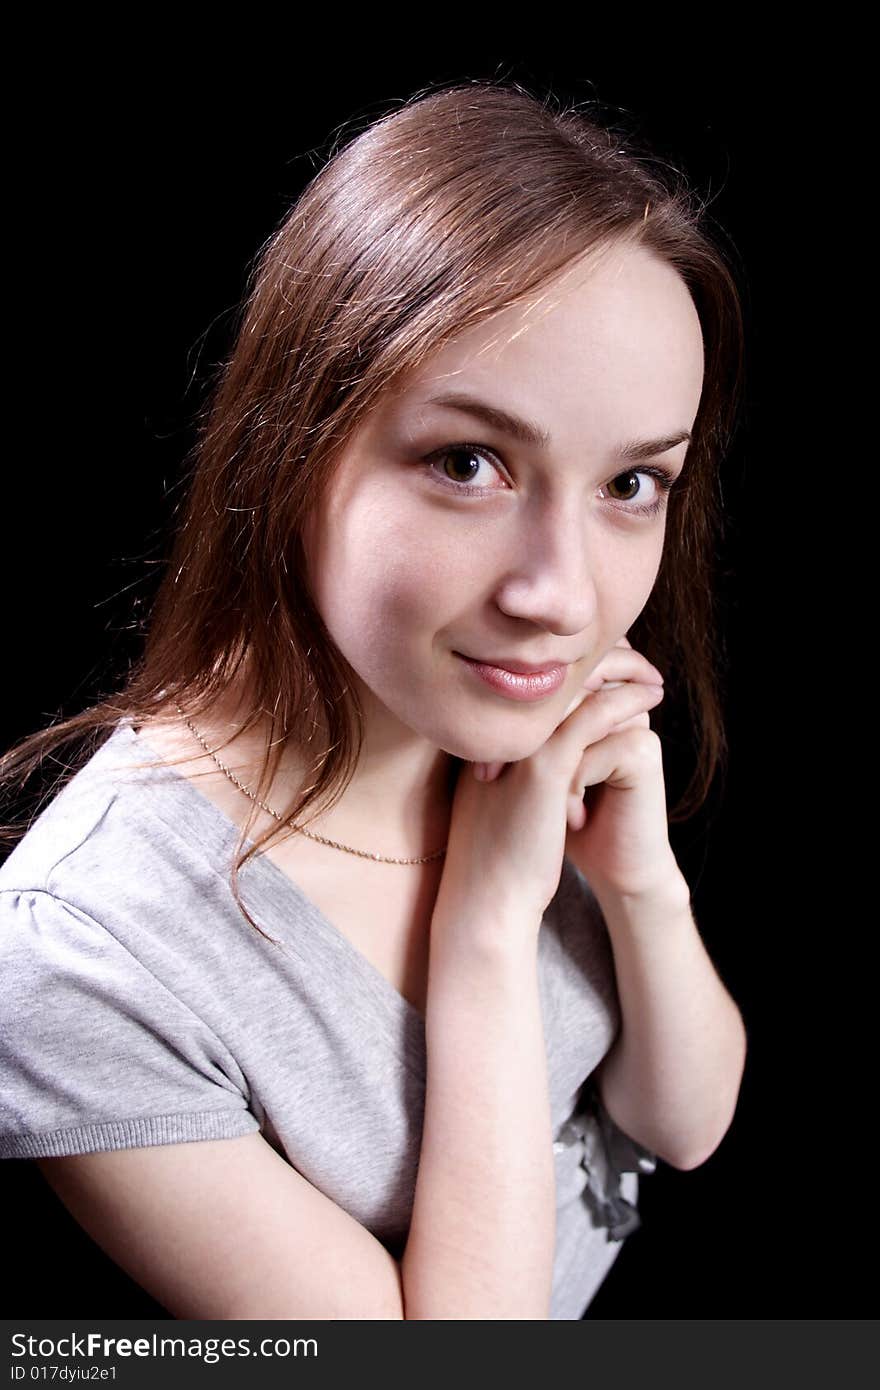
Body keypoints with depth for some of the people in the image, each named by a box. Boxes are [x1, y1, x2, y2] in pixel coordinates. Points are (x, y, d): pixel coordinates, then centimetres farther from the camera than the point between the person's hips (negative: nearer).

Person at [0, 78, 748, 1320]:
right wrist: (490, 922, -30)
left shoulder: (559, 736, -15)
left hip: (627, 1279, 4)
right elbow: (462, 1343, -23)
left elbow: (688, 1126, -6)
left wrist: (645, 883, -23)